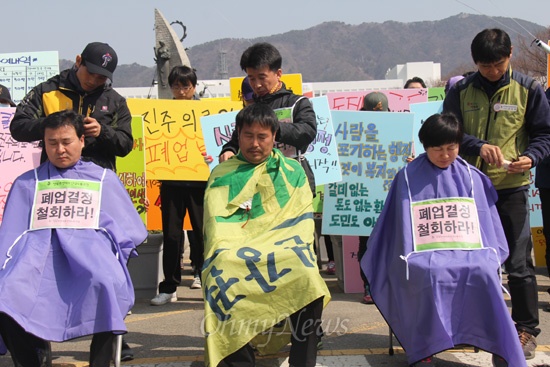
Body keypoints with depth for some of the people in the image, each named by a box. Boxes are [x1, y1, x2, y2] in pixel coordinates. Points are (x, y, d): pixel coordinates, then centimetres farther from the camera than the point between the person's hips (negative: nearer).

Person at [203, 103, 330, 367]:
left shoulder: (293, 171, 18)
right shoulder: (222, 174, 17)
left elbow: (302, 220, 7)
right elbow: (217, 225, 5)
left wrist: (288, 251, -12)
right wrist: (231, 255, -15)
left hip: (285, 254, 0)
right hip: (235, 259, 0)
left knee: (306, 277, -31)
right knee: (221, 276, -33)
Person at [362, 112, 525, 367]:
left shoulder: (471, 177, 13)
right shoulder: (409, 177, 8)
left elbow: (485, 223, 17)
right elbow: (401, 226, 10)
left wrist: (490, 254, 6)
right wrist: (406, 259, 5)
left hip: (468, 251, 2)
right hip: (425, 254, -1)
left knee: (484, 272, -32)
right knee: (431, 274, -36)